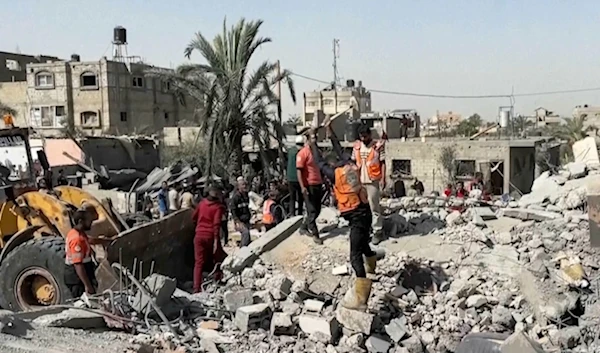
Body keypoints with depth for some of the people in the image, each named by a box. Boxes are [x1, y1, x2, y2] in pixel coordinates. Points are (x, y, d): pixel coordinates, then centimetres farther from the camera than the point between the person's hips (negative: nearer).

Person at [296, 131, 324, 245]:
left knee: (317, 210, 14)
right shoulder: (303, 153, -11)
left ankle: (304, 227, 29)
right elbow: (299, 171, -16)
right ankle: (315, 234, 6)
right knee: (312, 211, -1)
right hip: (309, 186, -8)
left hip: (318, 185, 8)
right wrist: (302, 187, -22)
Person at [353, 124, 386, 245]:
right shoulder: (357, 146, 7)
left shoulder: (378, 146, -6)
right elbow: (354, 162, 12)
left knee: (374, 207, 0)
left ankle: (377, 231, 8)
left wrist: (383, 179, -10)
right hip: (359, 180, 5)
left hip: (373, 180, -4)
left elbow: (382, 163, -4)